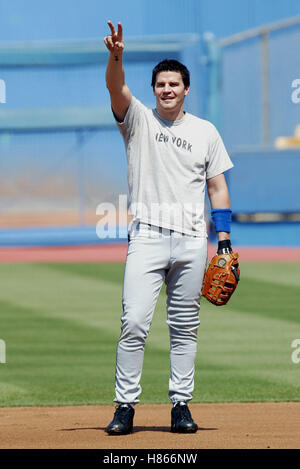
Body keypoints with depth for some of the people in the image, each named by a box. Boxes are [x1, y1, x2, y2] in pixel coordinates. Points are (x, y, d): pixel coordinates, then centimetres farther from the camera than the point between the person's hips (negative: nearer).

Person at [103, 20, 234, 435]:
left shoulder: (205, 132, 12)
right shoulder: (138, 120, 7)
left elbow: (217, 186, 12)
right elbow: (117, 88, -13)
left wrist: (224, 239, 4)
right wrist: (116, 56, -33)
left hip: (192, 241, 2)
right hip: (147, 237, -2)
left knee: (185, 328, 6)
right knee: (134, 323, -11)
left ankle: (181, 404, 12)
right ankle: (125, 406, -7)